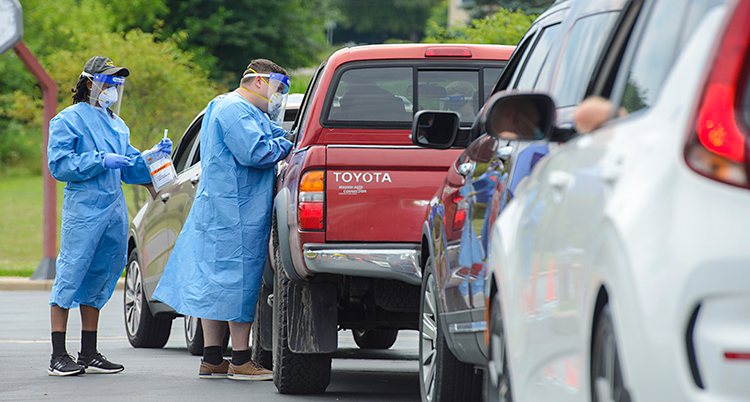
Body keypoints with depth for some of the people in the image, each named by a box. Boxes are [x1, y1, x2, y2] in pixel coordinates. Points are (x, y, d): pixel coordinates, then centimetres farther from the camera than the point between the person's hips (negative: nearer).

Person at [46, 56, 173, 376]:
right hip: (84, 209, -7)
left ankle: (89, 355, 15)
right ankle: (59, 356, -8)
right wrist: (102, 161, -17)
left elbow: (131, 169, 22)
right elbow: (59, 164, -10)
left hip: (115, 211, 7)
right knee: (70, 277, -8)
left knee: (98, 281, 10)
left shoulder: (117, 125, 21)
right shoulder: (69, 120, -1)